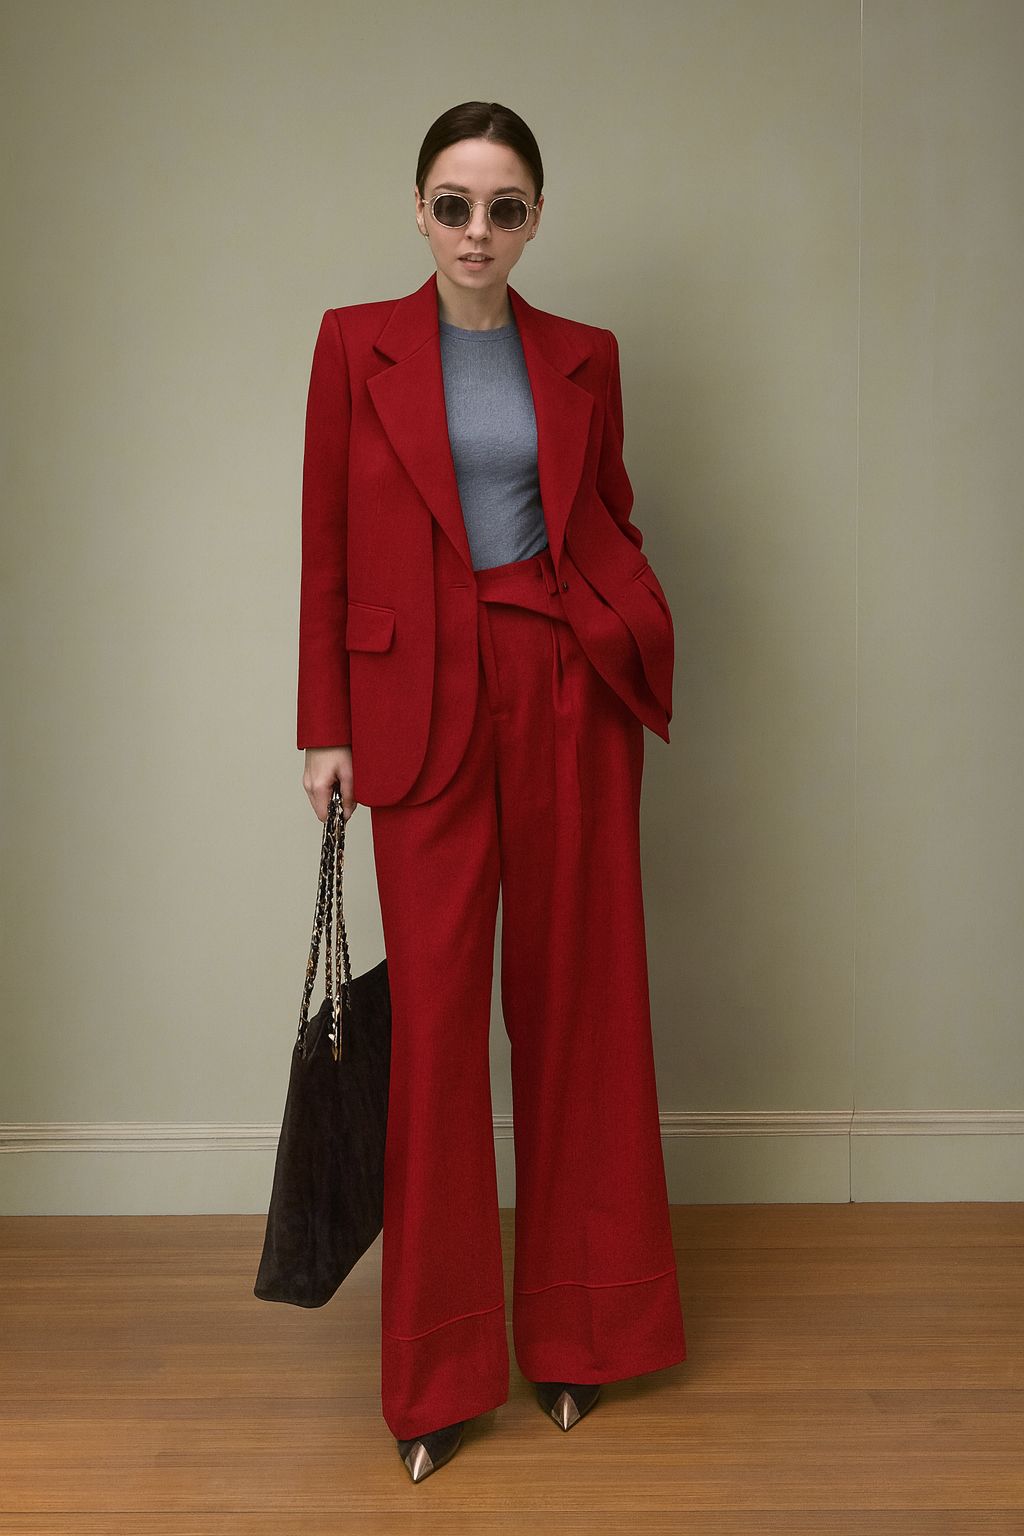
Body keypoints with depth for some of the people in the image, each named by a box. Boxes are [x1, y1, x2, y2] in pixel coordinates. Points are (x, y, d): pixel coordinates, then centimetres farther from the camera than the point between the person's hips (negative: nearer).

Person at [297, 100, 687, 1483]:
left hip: (566, 693, 2)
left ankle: (575, 1325, 25)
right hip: (426, 700, -1)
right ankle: (440, 1368, 16)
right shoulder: (357, 343, 3)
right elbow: (328, 548, 2)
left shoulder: (583, 357, 9)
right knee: (435, 1015, 1)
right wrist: (327, 729, -1)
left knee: (574, 1001, 7)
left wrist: (638, 632, -5)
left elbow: (611, 518, 15)